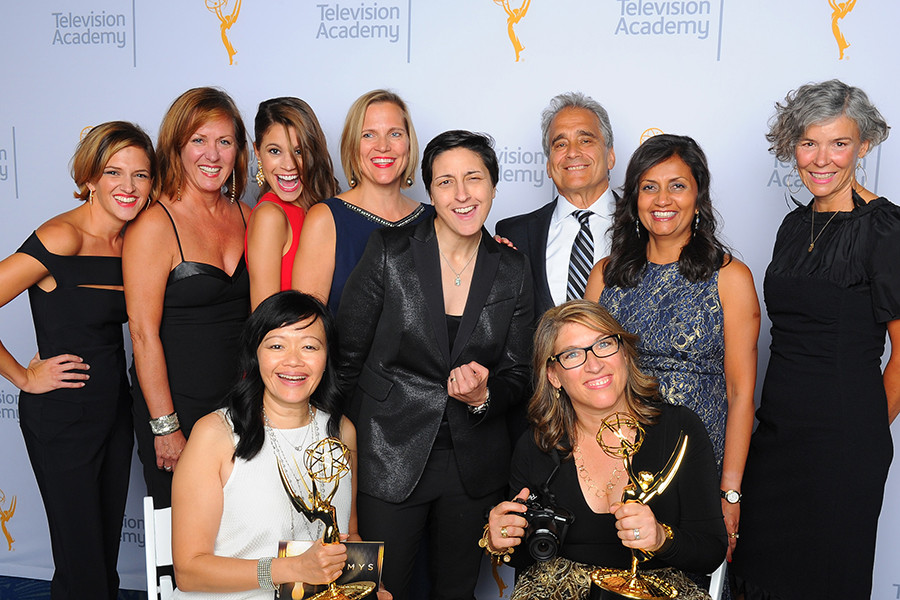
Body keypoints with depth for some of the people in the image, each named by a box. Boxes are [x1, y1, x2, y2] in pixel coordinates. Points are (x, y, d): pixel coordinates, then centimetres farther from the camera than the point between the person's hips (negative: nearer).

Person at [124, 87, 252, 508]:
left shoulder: (246, 216, 5)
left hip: (238, 407, 5)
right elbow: (144, 334, -14)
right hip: (177, 409, -5)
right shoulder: (154, 225, -13)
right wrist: (165, 426, -15)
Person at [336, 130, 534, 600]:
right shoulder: (389, 253, -9)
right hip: (389, 459, -2)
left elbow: (515, 376, 5)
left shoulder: (512, 270, 0)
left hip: (474, 466, 3)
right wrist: (351, 447, -2)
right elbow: (347, 356, -4)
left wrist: (482, 397, -17)